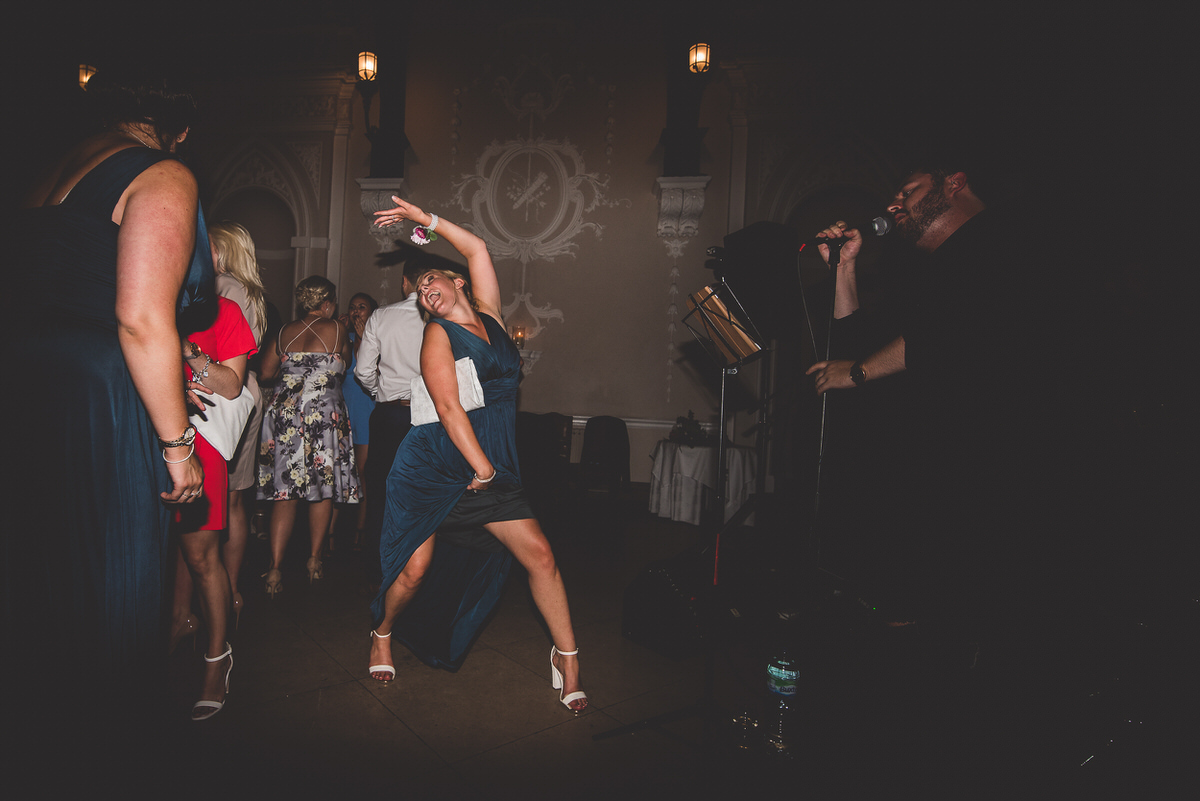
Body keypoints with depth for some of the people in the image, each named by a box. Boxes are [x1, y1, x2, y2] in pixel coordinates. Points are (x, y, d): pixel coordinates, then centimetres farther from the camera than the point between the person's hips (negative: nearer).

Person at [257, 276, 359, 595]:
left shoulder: (285, 332, 10)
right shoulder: (336, 328, 0)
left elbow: (266, 371, 10)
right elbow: (346, 362, 14)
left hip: (283, 412, 3)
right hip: (324, 414, -3)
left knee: (285, 489, 4)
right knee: (323, 488, 10)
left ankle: (275, 566, -1)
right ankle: (315, 559, 17)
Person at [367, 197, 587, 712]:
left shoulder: (488, 318, 12)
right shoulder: (437, 333, -3)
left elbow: (477, 250, 17)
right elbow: (449, 408, -13)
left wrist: (428, 219, 19)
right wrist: (482, 466, -16)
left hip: (494, 470, 4)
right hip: (432, 468, -4)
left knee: (539, 555, -5)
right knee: (414, 569, 0)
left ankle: (567, 658, 8)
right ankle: (383, 635, 31)